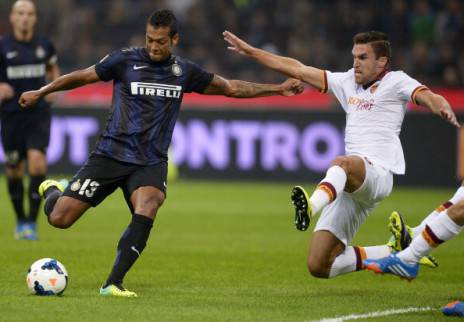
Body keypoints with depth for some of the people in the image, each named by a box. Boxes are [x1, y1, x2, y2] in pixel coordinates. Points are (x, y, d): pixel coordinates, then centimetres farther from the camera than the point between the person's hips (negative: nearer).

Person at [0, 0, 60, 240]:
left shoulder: (44, 45, 3)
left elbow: (53, 68, 22)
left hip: (39, 112, 0)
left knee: (37, 162, -19)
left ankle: (32, 222, -13)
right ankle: (20, 221, 27)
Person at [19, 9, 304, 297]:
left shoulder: (184, 72, 7)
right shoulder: (125, 60, -2)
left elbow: (230, 88, 17)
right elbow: (83, 77, 10)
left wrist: (278, 89, 13)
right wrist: (40, 92, 17)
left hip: (151, 162, 1)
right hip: (111, 153, -1)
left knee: (146, 211, -32)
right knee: (60, 219, -8)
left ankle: (113, 283, -26)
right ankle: (52, 190, 30)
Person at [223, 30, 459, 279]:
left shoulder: (395, 81, 5)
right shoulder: (348, 82, 21)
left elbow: (426, 96, -15)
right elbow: (298, 70, 24)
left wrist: (443, 107, -39)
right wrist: (250, 52, 24)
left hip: (377, 173, -7)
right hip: (348, 186, 7)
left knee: (341, 163, -41)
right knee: (318, 266, 0)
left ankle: (312, 206, -70)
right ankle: (392, 253, 16)